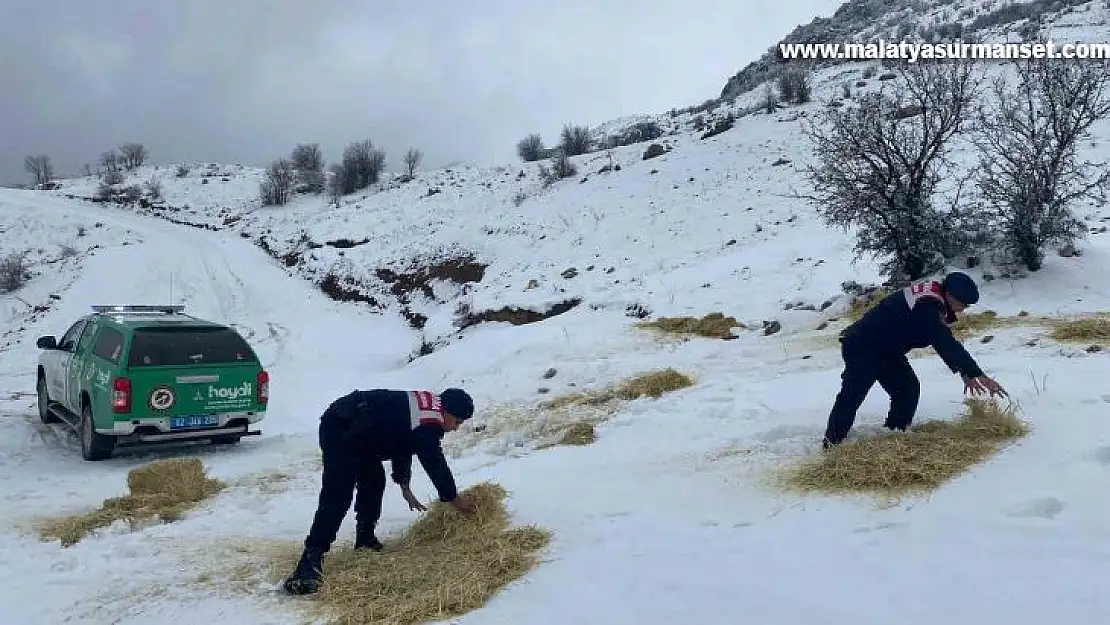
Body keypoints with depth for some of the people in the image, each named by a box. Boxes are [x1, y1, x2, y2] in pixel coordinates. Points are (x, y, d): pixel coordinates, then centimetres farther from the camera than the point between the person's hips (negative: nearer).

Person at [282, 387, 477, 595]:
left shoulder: (426, 404, 13)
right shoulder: (427, 427, -17)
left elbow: (402, 445, 23)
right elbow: (436, 465, -10)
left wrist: (404, 486, 24)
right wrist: (455, 500, 4)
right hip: (341, 432, -11)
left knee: (373, 480, 19)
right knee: (337, 498, -16)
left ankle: (365, 539, 30)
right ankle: (310, 559, -20)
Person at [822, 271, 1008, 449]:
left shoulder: (935, 293, 3)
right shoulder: (927, 307, -28)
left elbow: (945, 342, 11)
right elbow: (946, 345, -31)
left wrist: (966, 373, 8)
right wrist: (978, 375, -29)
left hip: (885, 347, 11)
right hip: (861, 347, -10)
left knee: (908, 390, 6)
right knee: (852, 395, -9)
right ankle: (831, 446, -2)